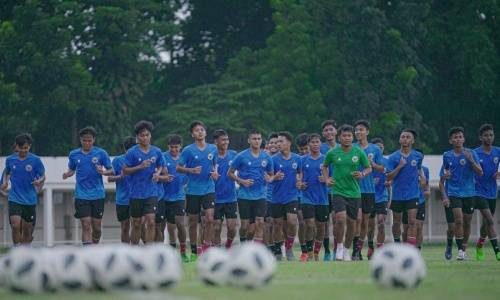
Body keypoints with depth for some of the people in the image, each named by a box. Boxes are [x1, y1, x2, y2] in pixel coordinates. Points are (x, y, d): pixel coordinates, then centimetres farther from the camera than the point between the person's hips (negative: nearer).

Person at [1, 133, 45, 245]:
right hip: (14, 199, 0)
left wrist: (40, 181, -19)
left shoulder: (35, 160, -5)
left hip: (30, 200, 0)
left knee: (27, 229, 7)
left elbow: (43, 176, 3)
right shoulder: (10, 159, 1)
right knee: (15, 225, -16)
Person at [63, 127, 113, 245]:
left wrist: (103, 172, -19)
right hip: (81, 195, 0)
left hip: (97, 194, 0)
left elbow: (111, 171, 2)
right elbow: (72, 170, 18)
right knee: (86, 225, -10)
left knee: (96, 226, 4)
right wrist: (67, 174, -4)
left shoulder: (101, 153, -1)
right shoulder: (74, 154, 5)